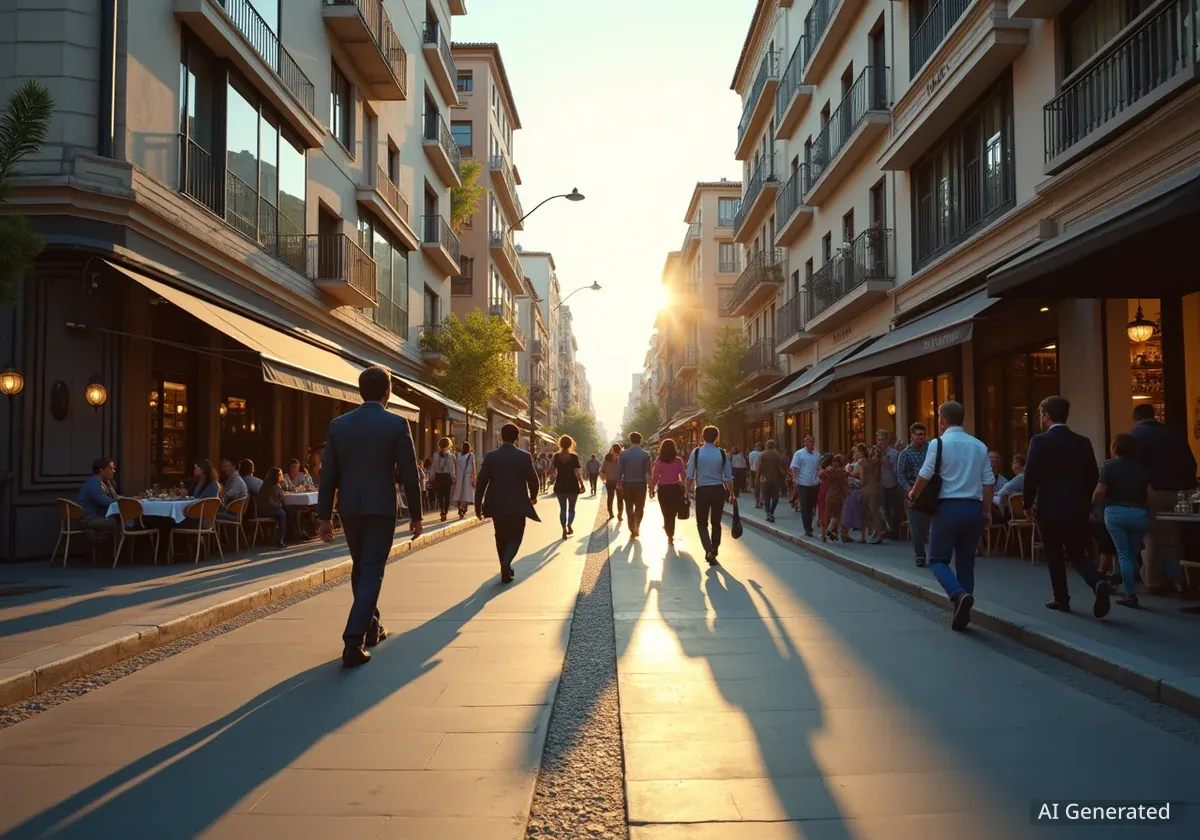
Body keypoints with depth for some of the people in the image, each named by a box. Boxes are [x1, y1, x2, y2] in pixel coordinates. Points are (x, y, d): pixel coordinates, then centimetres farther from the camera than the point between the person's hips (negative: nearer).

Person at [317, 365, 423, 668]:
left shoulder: (338, 425, 3)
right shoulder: (396, 424, -8)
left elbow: (329, 474, 3)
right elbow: (408, 474, -8)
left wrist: (324, 515, 9)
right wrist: (415, 515, 1)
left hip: (349, 508, 4)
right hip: (380, 508, -4)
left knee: (360, 569, 21)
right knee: (372, 573, -1)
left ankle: (371, 627, 35)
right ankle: (353, 642, -9)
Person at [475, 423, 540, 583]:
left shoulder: (491, 456, -4)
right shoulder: (524, 456, -7)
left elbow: (481, 482, -4)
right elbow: (534, 481, -3)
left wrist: (478, 505, 4)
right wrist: (533, 497, 17)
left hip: (497, 505, 2)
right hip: (517, 505, -2)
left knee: (501, 536, 19)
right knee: (514, 537, 9)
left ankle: (506, 569, 27)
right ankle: (506, 564, -17)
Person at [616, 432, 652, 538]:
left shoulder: (624, 453, -3)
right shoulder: (645, 454, -5)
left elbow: (619, 470, -4)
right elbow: (648, 472, -7)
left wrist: (619, 483, 6)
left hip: (627, 484, 1)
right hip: (640, 484, -1)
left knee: (629, 508, 13)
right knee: (639, 507, 12)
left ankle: (632, 530, 14)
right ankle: (637, 527, -8)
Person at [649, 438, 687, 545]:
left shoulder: (659, 461, -8)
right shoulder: (678, 460, -3)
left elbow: (655, 477, -11)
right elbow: (683, 476, -5)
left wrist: (652, 489, -1)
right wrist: (686, 490, 1)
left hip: (663, 489, -2)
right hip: (675, 488, 2)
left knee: (666, 513, 8)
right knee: (672, 513, 16)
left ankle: (670, 536, 10)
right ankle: (670, 534, 27)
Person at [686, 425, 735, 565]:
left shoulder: (696, 452, -4)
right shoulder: (722, 454, -2)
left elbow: (690, 475, -6)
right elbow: (728, 477, 1)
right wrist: (732, 495, 10)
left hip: (702, 491, -1)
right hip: (718, 490, 2)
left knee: (702, 523, 9)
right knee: (716, 523, 17)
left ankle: (709, 550, -12)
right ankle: (714, 552, 23)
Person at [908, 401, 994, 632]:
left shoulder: (939, 444, -6)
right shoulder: (979, 445, 9)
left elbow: (925, 476, -10)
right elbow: (989, 481, 7)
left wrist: (913, 495, 8)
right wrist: (987, 511, 13)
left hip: (948, 507, -5)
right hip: (973, 508, 5)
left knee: (938, 559, 6)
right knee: (966, 561, 13)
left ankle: (960, 595, -20)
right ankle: (962, 614, 13)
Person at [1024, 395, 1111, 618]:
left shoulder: (1040, 441, -10)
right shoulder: (1083, 442, 5)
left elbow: (1031, 476, -12)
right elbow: (1093, 476, 8)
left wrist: (1028, 503, 1)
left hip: (1049, 508, -4)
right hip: (1077, 508, 4)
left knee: (1054, 555, 8)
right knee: (1077, 553, 13)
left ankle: (1061, 599, 14)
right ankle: (1097, 583, -11)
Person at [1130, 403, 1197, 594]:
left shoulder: (1135, 434, -2)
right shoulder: (1174, 433, 12)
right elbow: (1190, 463, 10)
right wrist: (1187, 488, 13)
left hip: (1150, 493, -4)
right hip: (1174, 492, 4)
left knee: (1150, 538, 2)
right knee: (1173, 539, 12)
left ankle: (1153, 582, 3)